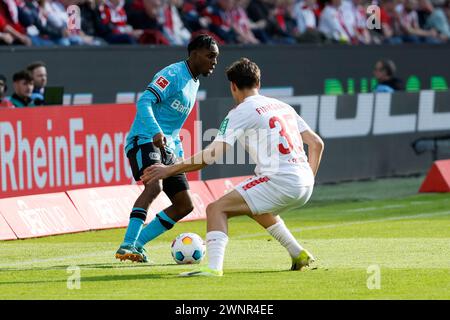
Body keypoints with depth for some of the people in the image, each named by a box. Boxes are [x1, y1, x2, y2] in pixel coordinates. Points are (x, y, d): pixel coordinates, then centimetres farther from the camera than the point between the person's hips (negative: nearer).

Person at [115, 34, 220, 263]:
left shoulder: (194, 82, 18)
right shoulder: (173, 74, -11)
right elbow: (144, 102, -23)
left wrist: (178, 152, 21)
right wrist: (156, 133, -37)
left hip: (167, 148, 10)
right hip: (144, 141, -10)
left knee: (184, 205, 4)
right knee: (154, 186, -32)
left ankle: (136, 244, 7)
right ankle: (127, 246, -33)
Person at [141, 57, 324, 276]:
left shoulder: (241, 112, -1)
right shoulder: (283, 107, 21)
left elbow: (212, 155, -10)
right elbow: (317, 144, 22)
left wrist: (169, 170, -5)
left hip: (279, 181, -8)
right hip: (304, 186, 8)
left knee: (216, 209, -7)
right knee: (256, 208, 36)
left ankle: (214, 267, -26)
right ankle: (299, 255, 37)